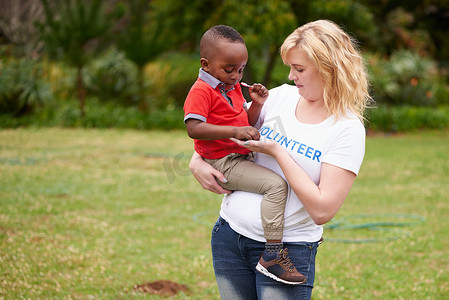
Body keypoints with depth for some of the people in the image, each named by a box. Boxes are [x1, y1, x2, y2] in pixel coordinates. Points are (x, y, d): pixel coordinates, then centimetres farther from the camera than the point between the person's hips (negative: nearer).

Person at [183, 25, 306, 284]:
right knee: (276, 185, -25)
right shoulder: (202, 91, -13)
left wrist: (257, 105, 1)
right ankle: (272, 255, -28)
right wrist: (235, 131, -30)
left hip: (242, 158, 10)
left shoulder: (233, 88, 17)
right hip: (223, 163, -10)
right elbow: (194, 128, -25)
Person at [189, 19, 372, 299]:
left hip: (288, 248, -5)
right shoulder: (281, 97, 4)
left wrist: (278, 152, -16)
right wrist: (197, 161, -3)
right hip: (229, 235, 5)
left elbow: (322, 211, -18)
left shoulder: (347, 130, -11)